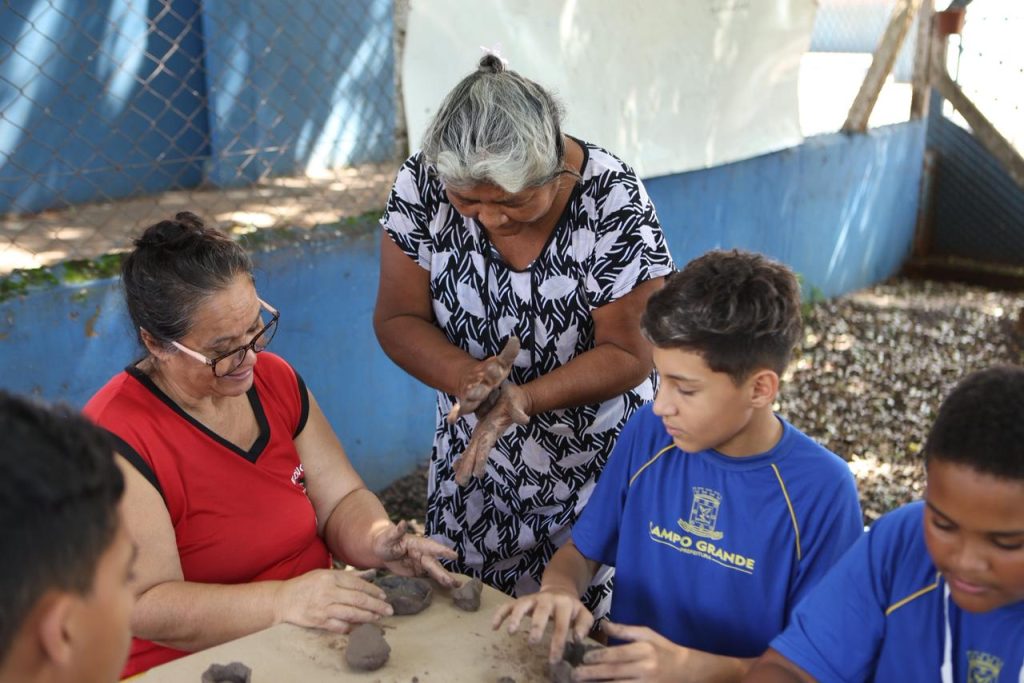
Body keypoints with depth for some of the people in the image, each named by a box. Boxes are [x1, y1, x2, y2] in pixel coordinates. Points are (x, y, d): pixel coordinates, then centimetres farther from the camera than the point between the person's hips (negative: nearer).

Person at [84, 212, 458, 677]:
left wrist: (375, 540, -17)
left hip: (319, 644, 7)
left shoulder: (276, 378, 4)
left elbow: (341, 498, 5)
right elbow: (144, 607, -20)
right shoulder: (117, 438, -17)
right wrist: (282, 601, -31)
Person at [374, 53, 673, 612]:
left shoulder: (613, 201, -23)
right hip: (472, 457, 3)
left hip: (595, 465, -3)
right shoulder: (422, 184, -15)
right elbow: (398, 319, -9)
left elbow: (628, 353, -18)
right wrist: (465, 376, -28)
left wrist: (522, 399, -31)